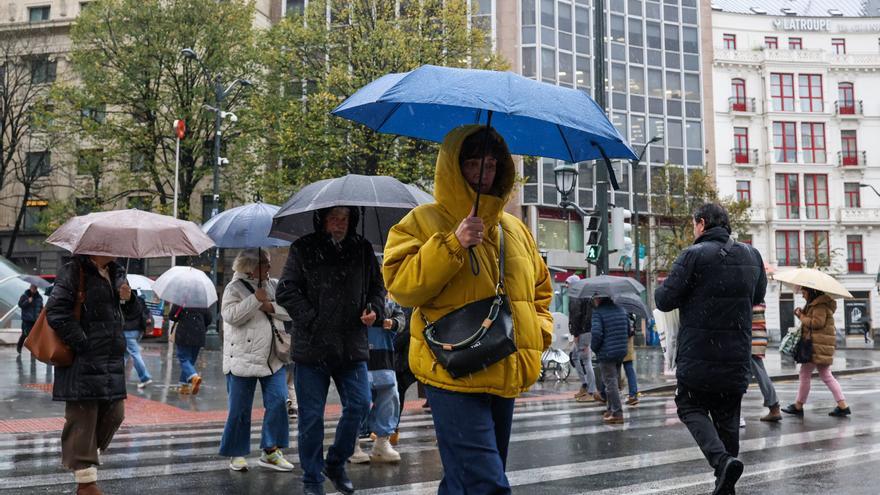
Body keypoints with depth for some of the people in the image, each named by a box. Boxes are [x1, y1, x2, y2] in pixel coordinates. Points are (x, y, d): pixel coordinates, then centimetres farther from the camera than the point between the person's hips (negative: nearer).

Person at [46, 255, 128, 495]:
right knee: (82, 419, -1)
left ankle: (74, 456, 31)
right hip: (83, 363, -8)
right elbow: (56, 312, -16)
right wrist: (83, 344, -17)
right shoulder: (74, 272, -9)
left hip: (112, 362, 8)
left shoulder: (115, 273, 15)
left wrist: (129, 297, -2)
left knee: (114, 415, 11)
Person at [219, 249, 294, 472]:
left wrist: (272, 307, -10)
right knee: (239, 409, 3)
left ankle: (271, 450, 8)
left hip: (274, 359, 4)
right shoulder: (234, 288, -1)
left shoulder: (274, 286, 12)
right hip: (242, 359, -4)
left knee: (278, 402, -4)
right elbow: (230, 315, -16)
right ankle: (237, 454, 17)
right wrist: (255, 299, -18)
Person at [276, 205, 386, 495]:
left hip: (352, 347, 3)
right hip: (311, 348, -3)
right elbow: (286, 291, -3)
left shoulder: (363, 250, 9)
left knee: (359, 405, 0)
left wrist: (375, 310, -1)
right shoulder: (303, 250, 0)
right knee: (311, 417, 4)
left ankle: (336, 463, 23)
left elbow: (378, 287, 19)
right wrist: (310, 319, -12)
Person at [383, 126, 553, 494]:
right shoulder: (423, 222, -2)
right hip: (453, 374, -6)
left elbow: (540, 288, 27)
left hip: (506, 376, 7)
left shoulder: (515, 229, 16)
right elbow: (401, 285, -13)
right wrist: (453, 244, -21)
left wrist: (539, 328, 9)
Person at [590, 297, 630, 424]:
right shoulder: (621, 310, 11)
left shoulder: (598, 312, -12)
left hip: (606, 353, -7)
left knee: (610, 383, -3)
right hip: (621, 352, 7)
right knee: (614, 381, 19)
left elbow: (597, 333, -21)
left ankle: (617, 414, -4)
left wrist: (593, 347, -5)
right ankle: (610, 409, 28)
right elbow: (628, 330, 14)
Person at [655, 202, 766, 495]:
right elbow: (758, 296, 22)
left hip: (698, 354, -5)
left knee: (691, 407, 9)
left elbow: (665, 300, -12)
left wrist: (660, 290, 9)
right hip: (737, 356, 5)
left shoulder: (693, 255, -12)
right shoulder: (751, 255, 7)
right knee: (728, 415, 15)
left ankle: (721, 459, -15)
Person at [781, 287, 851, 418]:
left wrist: (802, 317, -11)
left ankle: (798, 406, 4)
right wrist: (802, 314, 6)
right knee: (826, 376, 10)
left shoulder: (820, 305, -12)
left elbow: (818, 322, -23)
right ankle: (843, 406, 8)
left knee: (804, 374, -3)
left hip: (818, 346, -11)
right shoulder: (815, 304, 20)